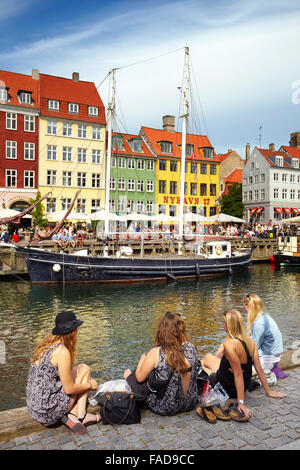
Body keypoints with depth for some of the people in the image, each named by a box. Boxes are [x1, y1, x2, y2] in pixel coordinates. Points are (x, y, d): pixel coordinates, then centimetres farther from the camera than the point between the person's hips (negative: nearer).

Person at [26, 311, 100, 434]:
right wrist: (90, 385, 4)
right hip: (48, 411, -8)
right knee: (84, 369, 2)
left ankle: (72, 415, 2)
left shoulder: (46, 344, 5)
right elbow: (69, 389, -15)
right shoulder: (63, 352, -20)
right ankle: (80, 415, 2)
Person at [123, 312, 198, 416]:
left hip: (165, 408, -4)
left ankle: (129, 378, 50)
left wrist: (143, 359, 11)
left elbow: (140, 378, -7)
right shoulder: (191, 347, -11)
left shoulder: (156, 354, -23)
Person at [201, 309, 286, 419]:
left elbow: (238, 374, -31)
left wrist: (241, 402, -27)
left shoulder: (229, 344, -31)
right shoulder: (250, 341, -10)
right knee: (222, 347, 24)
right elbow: (259, 369, -6)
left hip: (228, 389, -7)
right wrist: (268, 391, 5)